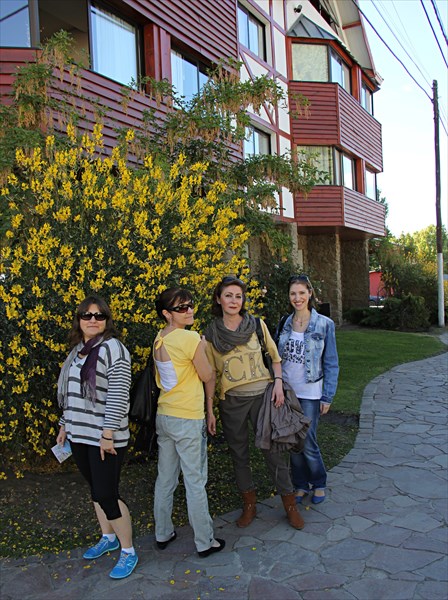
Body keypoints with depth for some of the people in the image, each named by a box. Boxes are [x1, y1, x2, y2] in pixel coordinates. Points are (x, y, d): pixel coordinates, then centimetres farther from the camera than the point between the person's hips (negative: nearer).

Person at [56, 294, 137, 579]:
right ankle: (108, 538, 37)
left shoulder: (113, 348, -13)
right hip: (79, 435, 7)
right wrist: (64, 425, 20)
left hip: (105, 438, -7)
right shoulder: (77, 350, 11)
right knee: (96, 490, 18)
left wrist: (108, 434, -20)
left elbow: (118, 395, -18)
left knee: (107, 495, -3)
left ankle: (129, 552, 15)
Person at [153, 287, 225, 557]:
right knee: (195, 482, 4)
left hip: (164, 416, 8)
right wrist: (203, 350, 4)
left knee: (165, 479, 17)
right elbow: (207, 376, -9)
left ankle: (163, 534, 31)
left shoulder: (160, 339, 5)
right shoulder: (191, 338, -19)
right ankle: (205, 542, 17)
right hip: (188, 419, -8)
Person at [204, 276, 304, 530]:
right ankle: (250, 505, 31)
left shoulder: (257, 325, -2)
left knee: (275, 450, 4)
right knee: (239, 454, 13)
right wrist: (210, 411, 3)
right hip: (231, 401, 1)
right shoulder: (211, 334, -1)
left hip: (262, 395, -1)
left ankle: (290, 505, 22)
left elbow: (274, 356, 8)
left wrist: (278, 382, -8)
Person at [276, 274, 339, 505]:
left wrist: (328, 397, -7)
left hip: (310, 393, -4)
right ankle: (301, 484, 30)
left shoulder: (324, 324, -7)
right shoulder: (285, 323, 4)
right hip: (286, 391, 4)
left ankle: (319, 484, 23)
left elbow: (331, 363, -4)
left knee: (308, 443, -2)